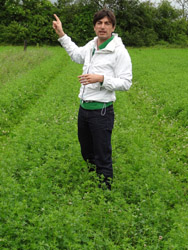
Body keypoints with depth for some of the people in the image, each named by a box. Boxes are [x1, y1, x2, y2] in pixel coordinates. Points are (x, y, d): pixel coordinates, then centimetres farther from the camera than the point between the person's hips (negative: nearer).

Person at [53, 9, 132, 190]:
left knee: (102, 158, 0)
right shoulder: (91, 46, 8)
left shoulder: (119, 51, -13)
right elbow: (76, 55, 31)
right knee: (87, 153, 22)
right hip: (84, 108, 8)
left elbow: (126, 83, -14)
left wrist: (101, 78, -24)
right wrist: (61, 35, 27)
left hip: (101, 111, -8)